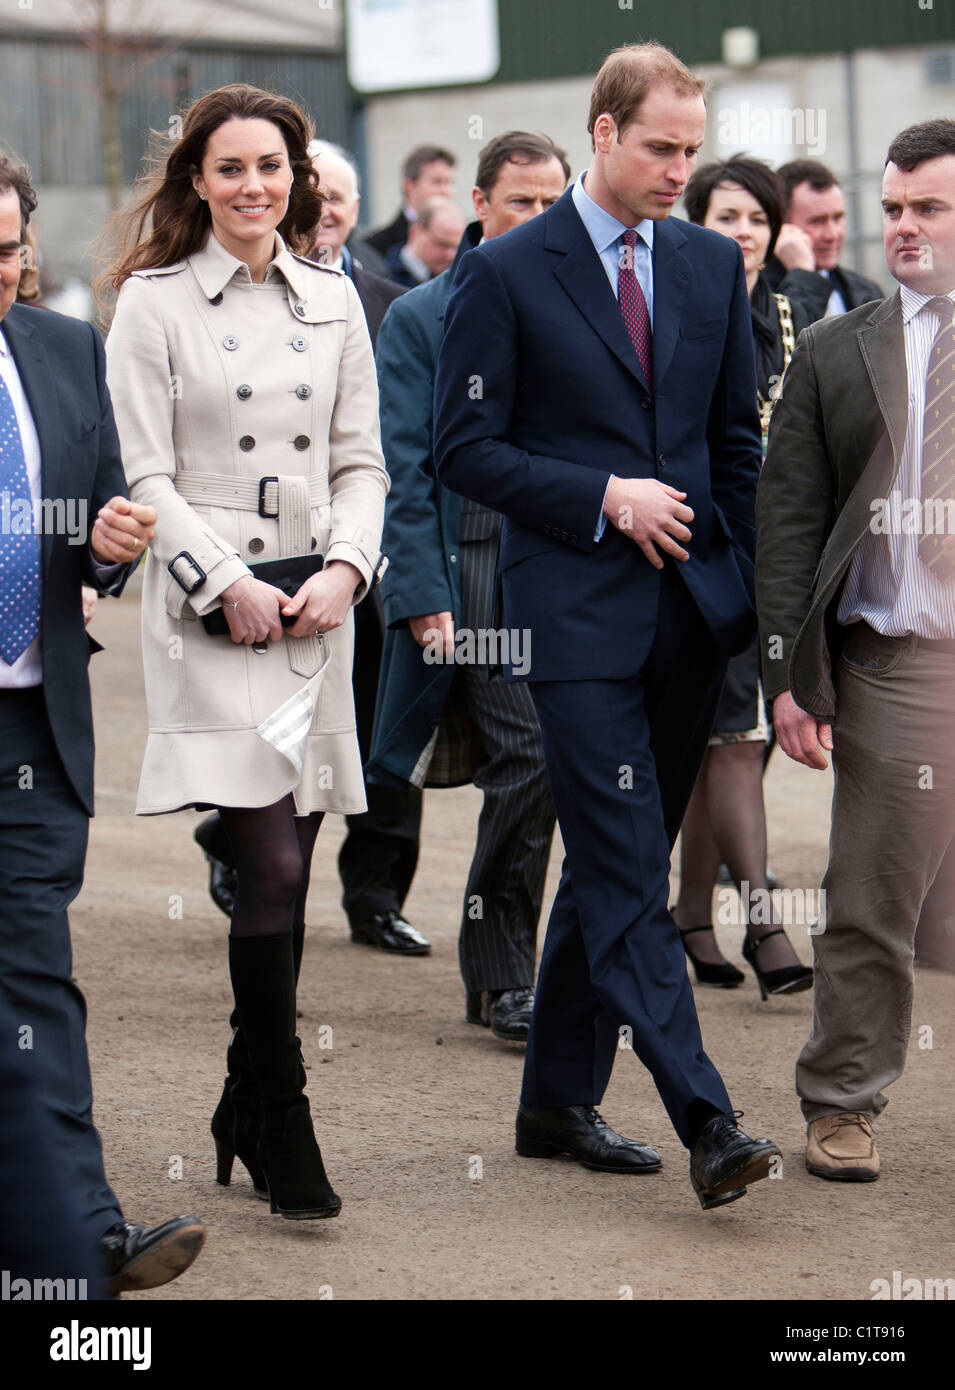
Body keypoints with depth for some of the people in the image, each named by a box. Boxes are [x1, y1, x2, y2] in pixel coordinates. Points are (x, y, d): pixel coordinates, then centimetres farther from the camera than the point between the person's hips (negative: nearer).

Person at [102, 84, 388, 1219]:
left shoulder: (333, 300, 13)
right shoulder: (153, 301, 1)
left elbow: (360, 462, 13)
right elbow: (145, 477, -3)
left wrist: (345, 567, -4)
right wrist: (230, 584, -12)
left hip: (315, 613, 4)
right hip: (210, 615, -4)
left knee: (283, 877, 6)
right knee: (271, 870, -13)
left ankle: (244, 1113, 19)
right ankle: (284, 1135, -5)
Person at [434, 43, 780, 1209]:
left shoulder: (713, 265, 11)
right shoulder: (506, 273, -4)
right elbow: (465, 449, -5)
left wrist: (737, 585, 9)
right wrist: (606, 498, -13)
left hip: (691, 613, 5)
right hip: (579, 616, -5)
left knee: (611, 864, 12)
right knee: (628, 873, -11)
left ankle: (559, 1101, 22)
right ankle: (705, 1125, -16)